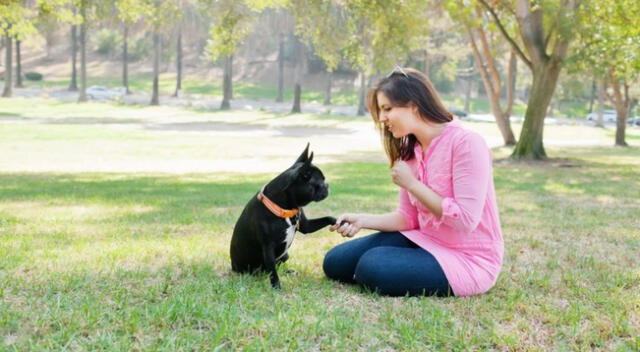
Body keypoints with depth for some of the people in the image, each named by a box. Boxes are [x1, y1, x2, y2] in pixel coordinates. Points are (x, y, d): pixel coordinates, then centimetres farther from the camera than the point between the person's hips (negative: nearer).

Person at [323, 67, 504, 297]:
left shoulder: (466, 143, -21)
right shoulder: (409, 150, 4)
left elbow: (466, 220, -25)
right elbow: (409, 217, 7)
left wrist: (412, 184, -20)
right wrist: (362, 220, -9)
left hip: (469, 259, -8)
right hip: (425, 241, 8)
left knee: (373, 266, -27)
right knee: (336, 262, 3)